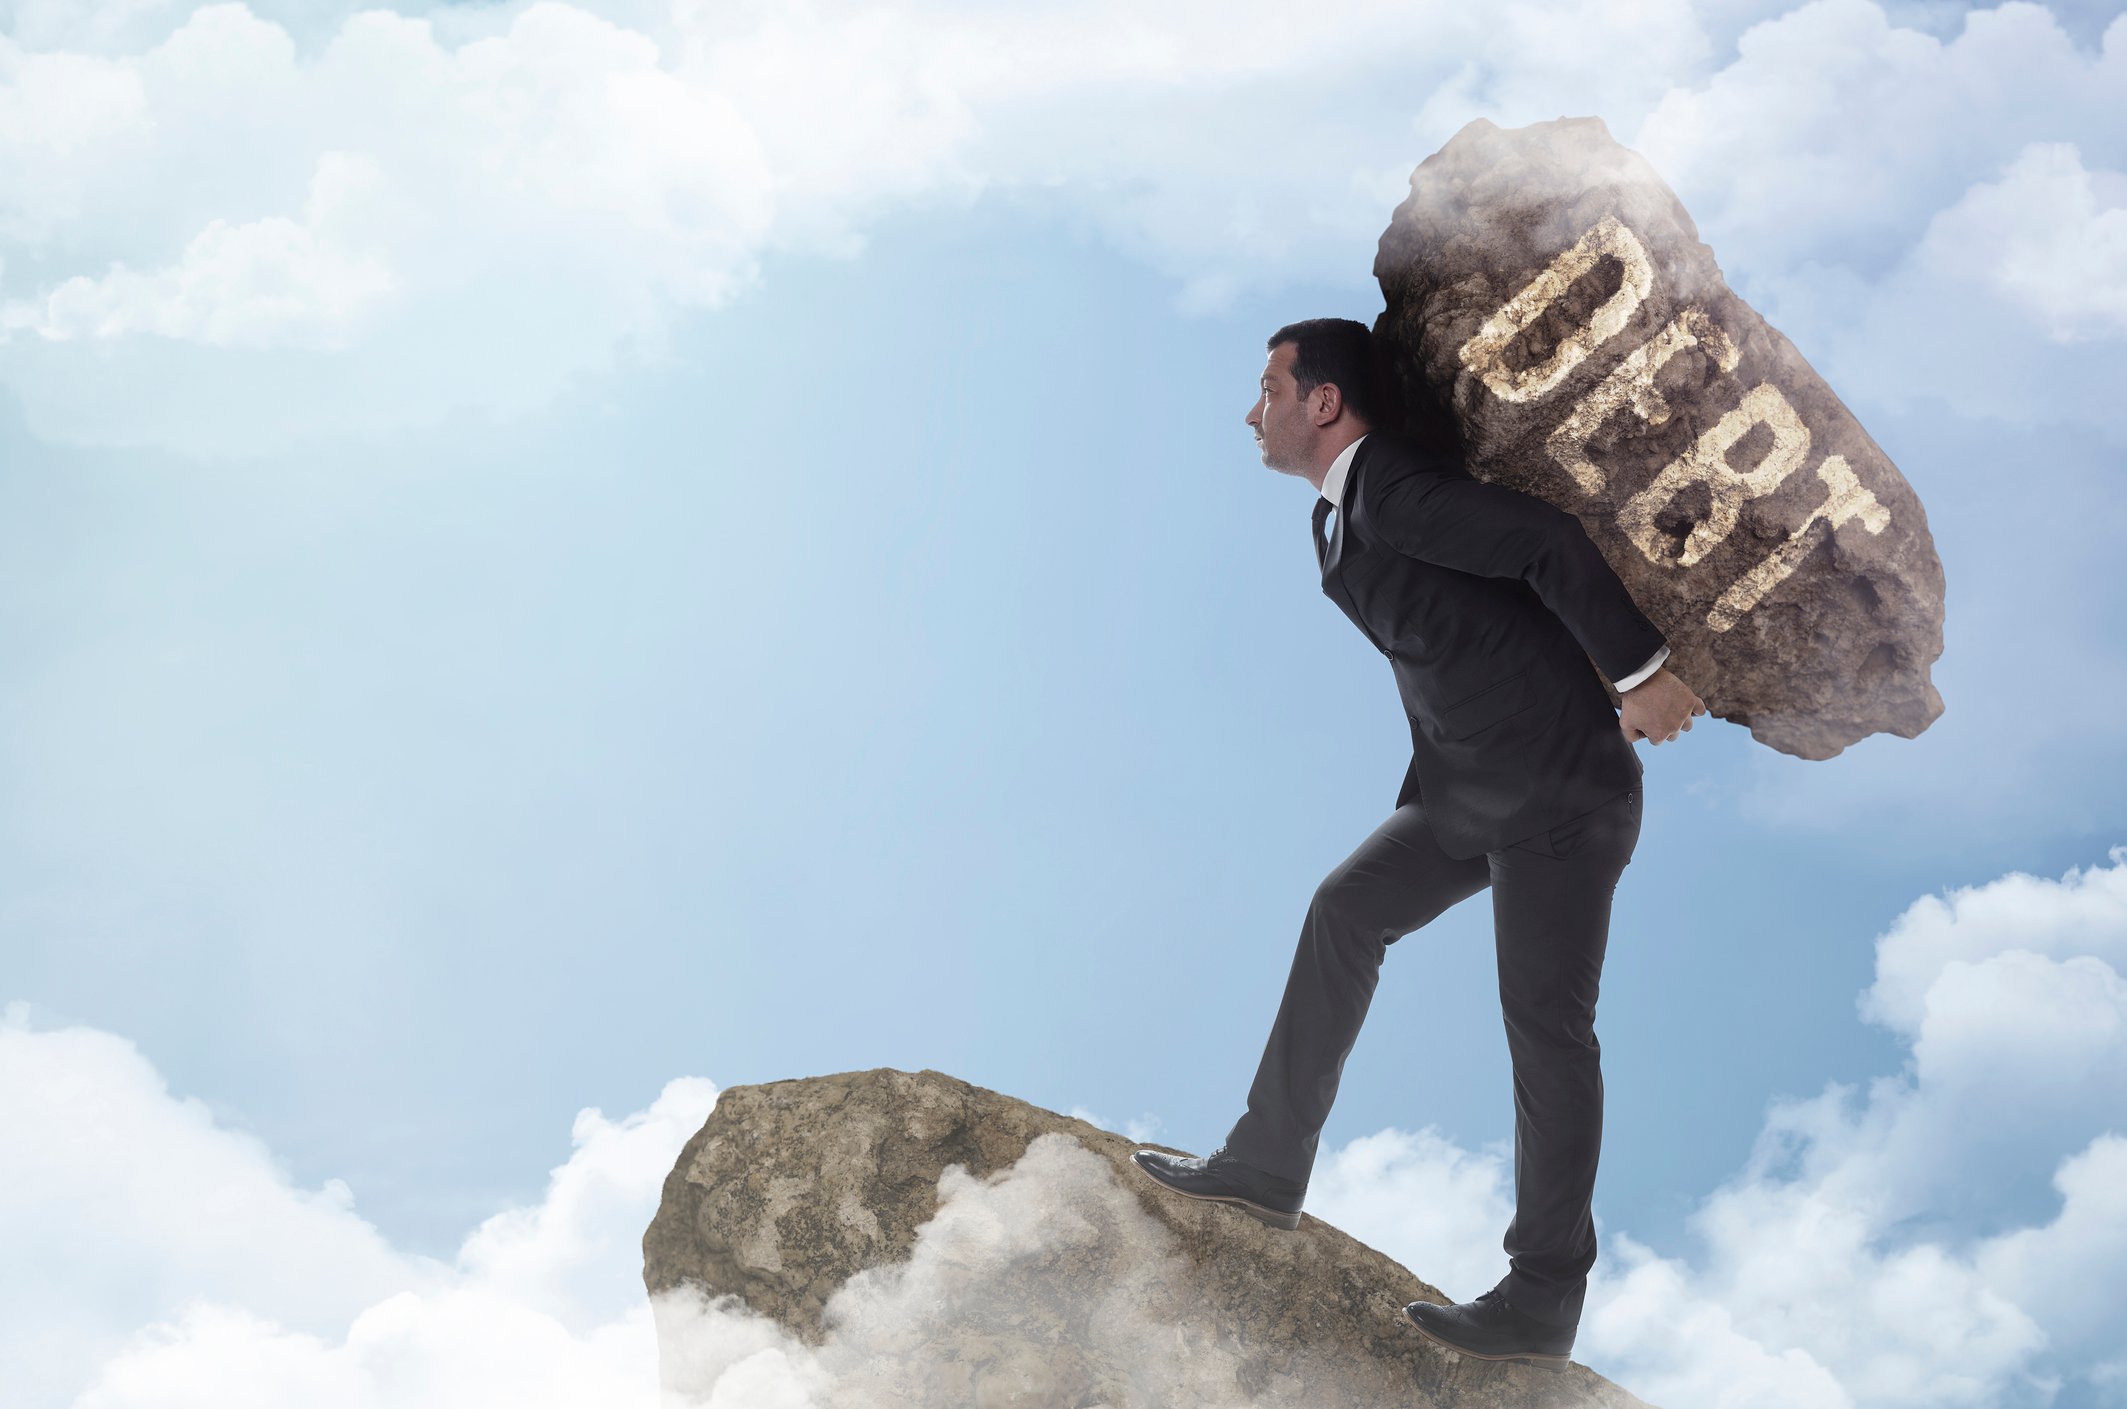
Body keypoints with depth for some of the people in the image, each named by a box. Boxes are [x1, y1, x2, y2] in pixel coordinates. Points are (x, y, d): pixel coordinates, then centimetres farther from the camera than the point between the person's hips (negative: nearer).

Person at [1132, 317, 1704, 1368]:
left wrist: (1642, 673, -25)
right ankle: (1267, 1165, 17)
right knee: (1344, 913, 11)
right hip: (1471, 785, 10)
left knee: (1544, 1023, -6)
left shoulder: (1393, 491, -20)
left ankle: (1543, 1296, 1)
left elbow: (1550, 542, -27)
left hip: (1559, 785, -10)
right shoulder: (1344, 519, 11)